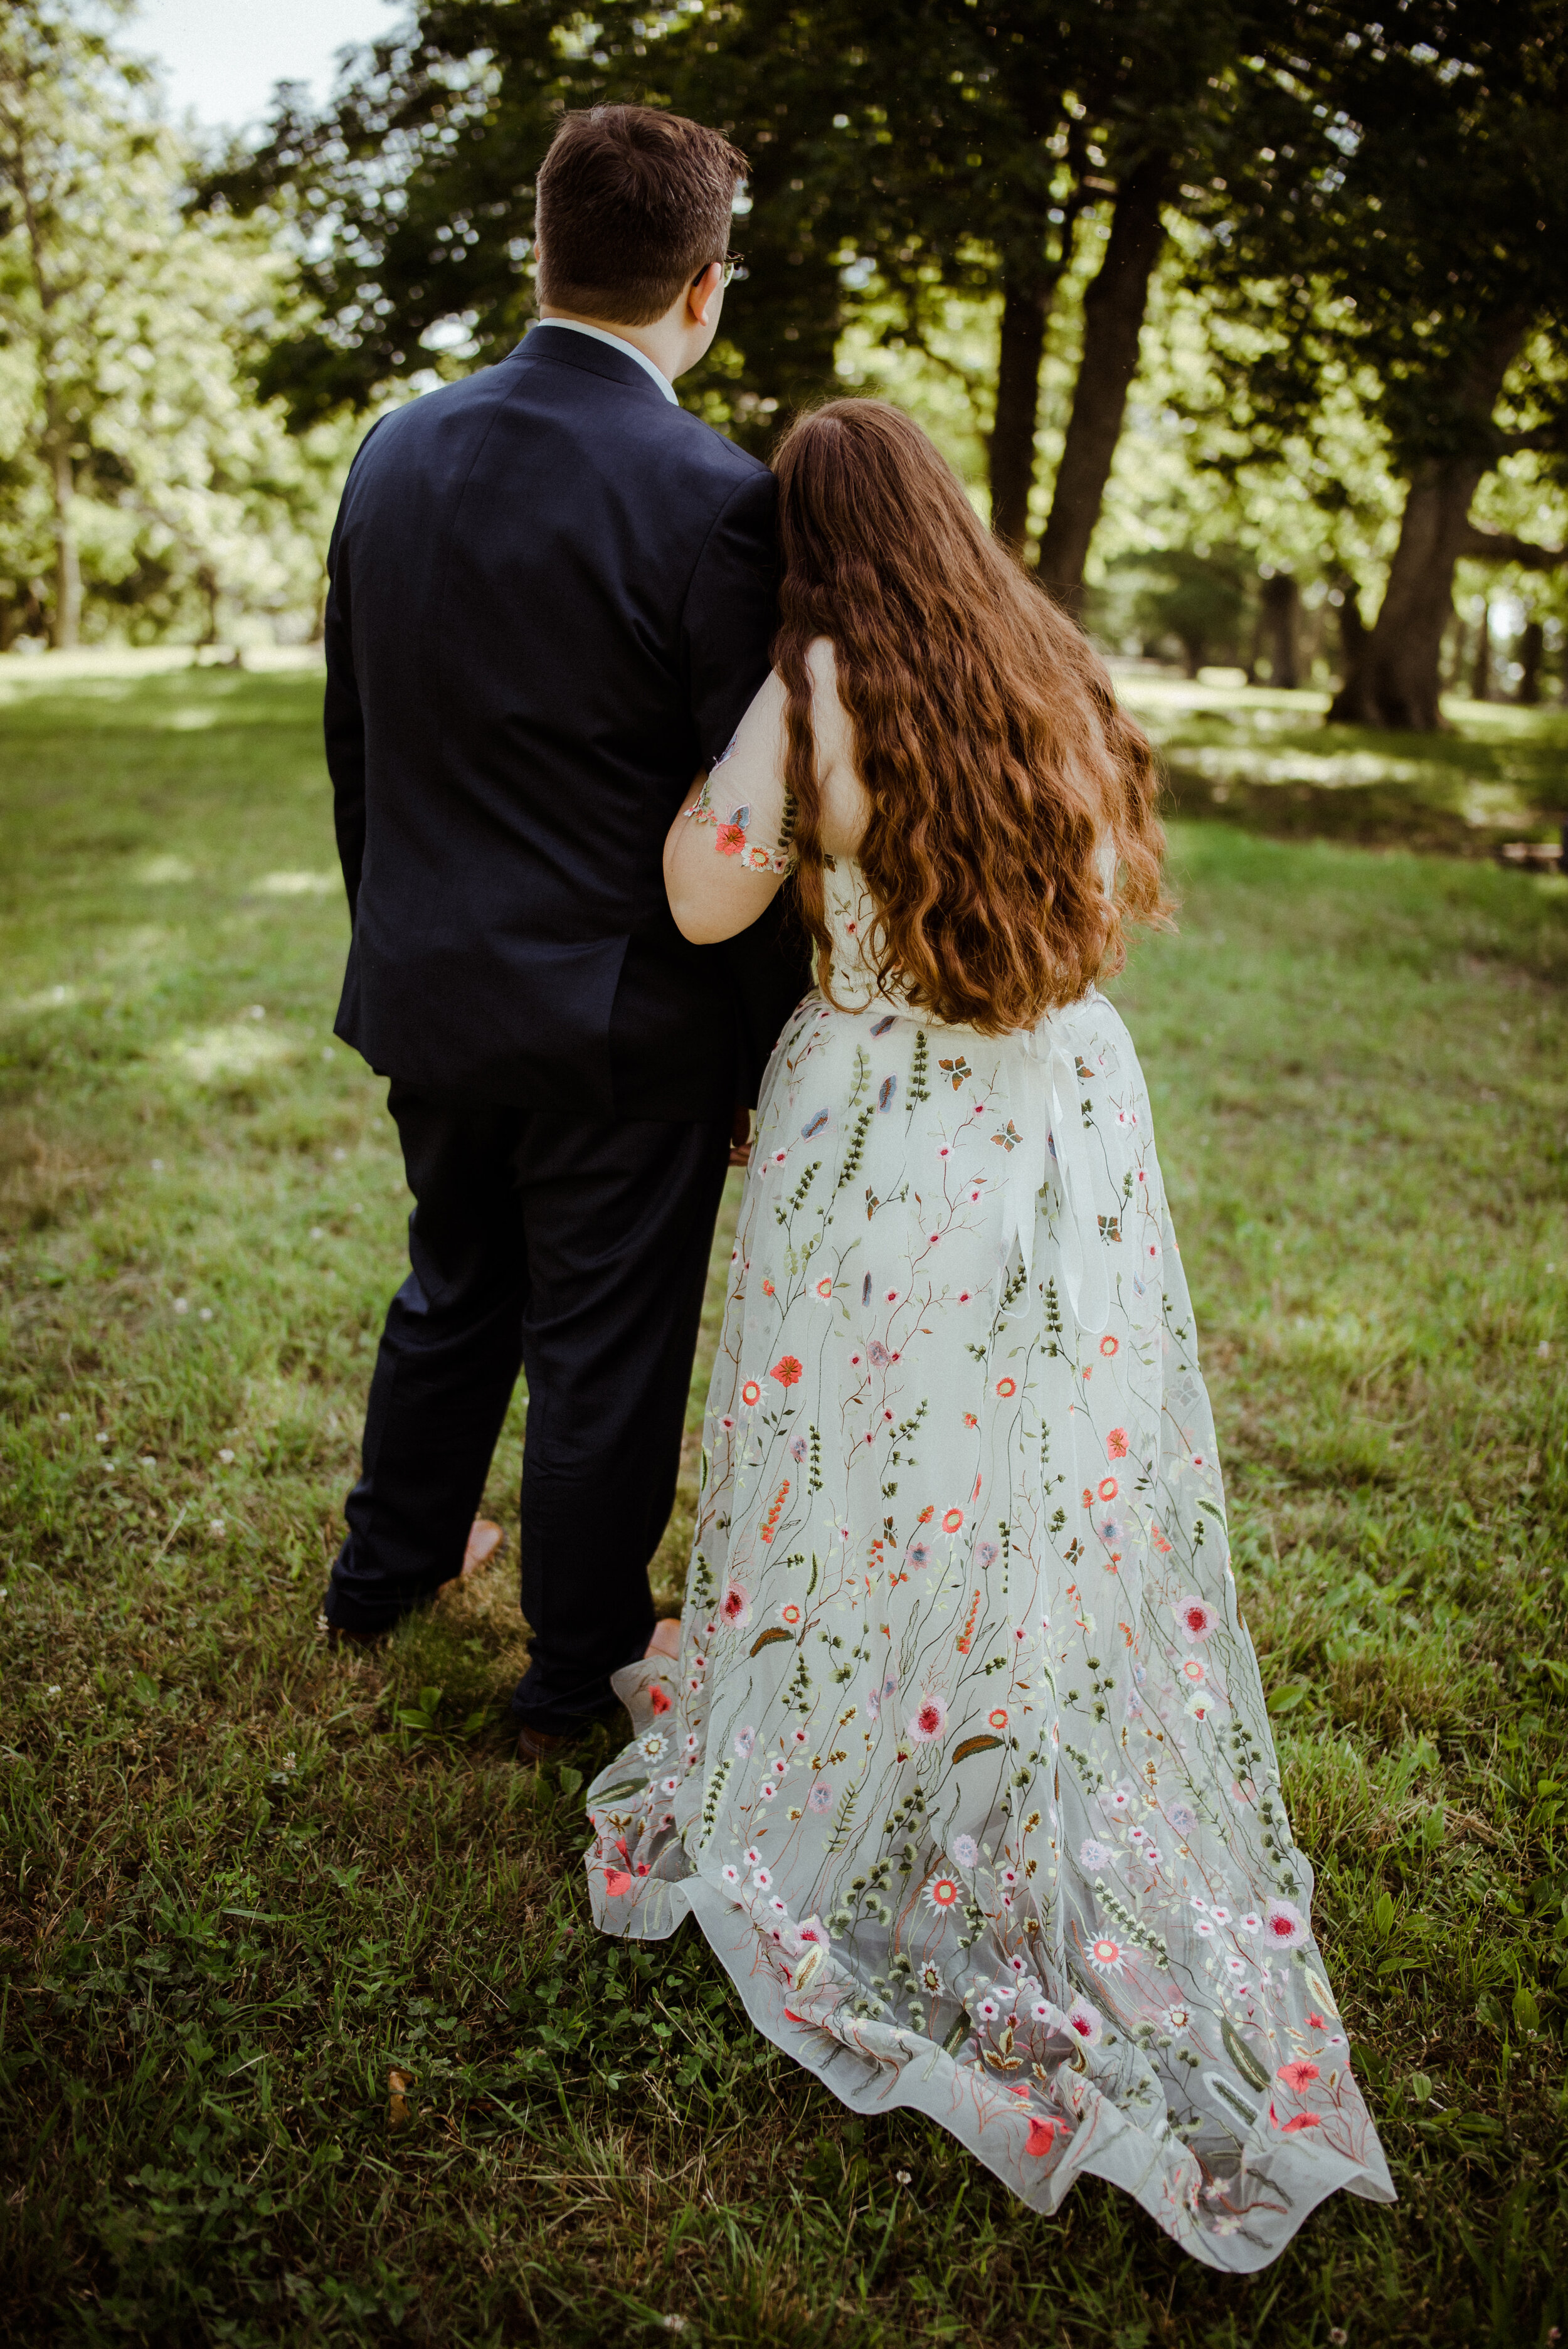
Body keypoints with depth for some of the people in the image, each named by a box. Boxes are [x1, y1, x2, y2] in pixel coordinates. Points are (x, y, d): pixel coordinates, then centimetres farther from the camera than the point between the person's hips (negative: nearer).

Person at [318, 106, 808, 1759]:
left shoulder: (395, 450, 1)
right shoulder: (713, 500, -18)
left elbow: (350, 736, 9)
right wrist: (762, 1054, -4)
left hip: (427, 993, 6)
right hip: (619, 1023, -6)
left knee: (451, 1293, 26)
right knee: (604, 1353, 11)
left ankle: (387, 1569, 45)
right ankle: (575, 1675, 28)